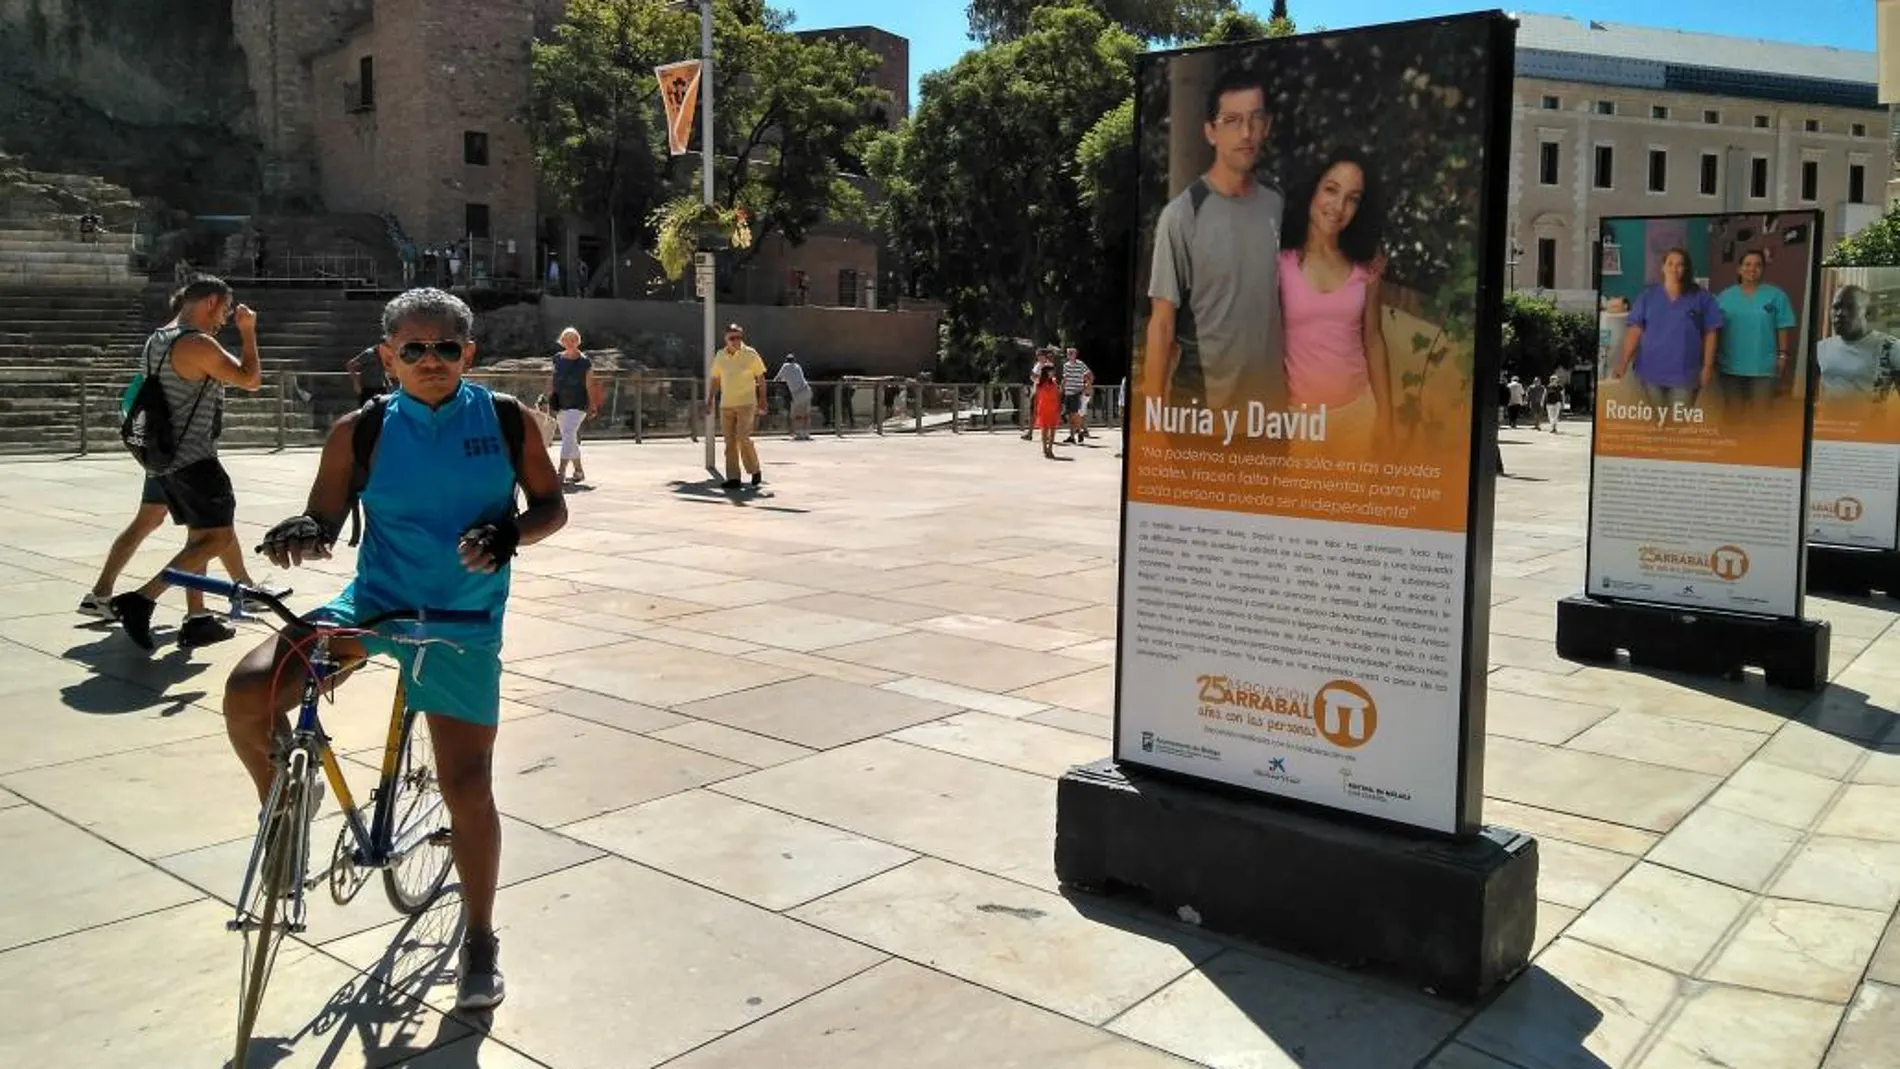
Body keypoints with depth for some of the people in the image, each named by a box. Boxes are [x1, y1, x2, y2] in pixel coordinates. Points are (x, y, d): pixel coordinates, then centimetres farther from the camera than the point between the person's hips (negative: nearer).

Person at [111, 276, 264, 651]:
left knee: (200, 535, 17)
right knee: (220, 538, -7)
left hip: (164, 457, 10)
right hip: (194, 459, -10)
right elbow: (251, 380, -13)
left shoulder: (157, 340, 13)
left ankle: (196, 620, 20)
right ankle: (140, 600, -14)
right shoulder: (198, 344, -17)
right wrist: (248, 330, -2)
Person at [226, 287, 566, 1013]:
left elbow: (551, 506, 3)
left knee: (468, 790, 1)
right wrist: (301, 535, -24)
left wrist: (510, 530, -19)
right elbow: (326, 519, 0)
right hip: (373, 600, 1)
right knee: (247, 695, -23)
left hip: (462, 623, -1)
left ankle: (480, 939, 23)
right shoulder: (360, 430, -2)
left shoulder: (505, 418, -2)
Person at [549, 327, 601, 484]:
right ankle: (579, 470, 23)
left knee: (568, 435, -17)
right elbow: (554, 382, 15)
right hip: (561, 404, 5)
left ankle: (561, 471, -20)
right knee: (570, 438, 11)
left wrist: (593, 406, -3)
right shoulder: (557, 359, 7)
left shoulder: (585, 361, -5)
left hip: (578, 405, -5)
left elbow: (589, 385, -2)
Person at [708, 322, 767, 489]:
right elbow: (715, 380, 15)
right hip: (726, 405, 4)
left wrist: (762, 402, -3)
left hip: (746, 404, -4)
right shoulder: (720, 356, 8)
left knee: (743, 438, -12)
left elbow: (761, 379, 1)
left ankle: (755, 470, 9)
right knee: (730, 442, 2)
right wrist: (710, 400, 9)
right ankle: (733, 478, 6)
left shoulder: (751, 354, -3)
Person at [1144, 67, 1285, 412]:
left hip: (1268, 396, 6)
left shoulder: (1276, 207, 5)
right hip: (1201, 398, -5)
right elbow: (1162, 324, -11)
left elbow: (1282, 302, 13)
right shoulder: (1181, 216, -13)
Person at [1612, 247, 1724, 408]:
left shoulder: (1701, 297, 2)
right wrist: (1624, 362, -11)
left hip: (1684, 373, -1)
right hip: (1651, 370, 1)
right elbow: (1635, 330, -2)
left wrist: (1708, 367, -4)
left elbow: (1710, 333, 1)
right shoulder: (1648, 295, 4)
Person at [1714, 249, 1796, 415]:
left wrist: (1783, 356, -6)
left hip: (1763, 366, -2)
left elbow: (1783, 328, -1)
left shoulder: (1776, 295, -1)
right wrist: (1714, 357, 3)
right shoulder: (1726, 296, 5)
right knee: (1734, 412, 12)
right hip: (1730, 365, 2)